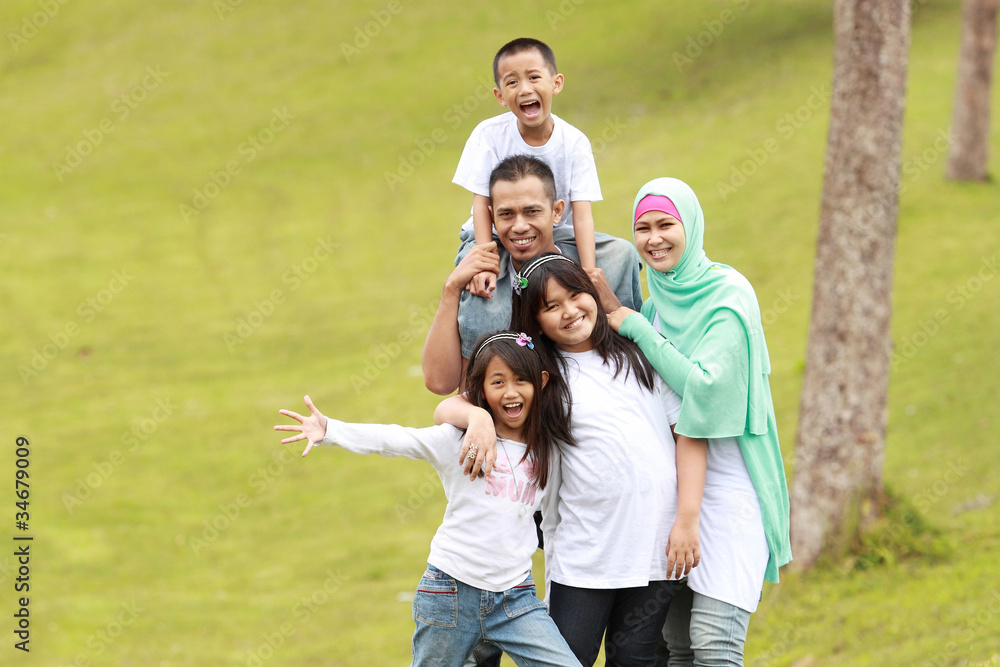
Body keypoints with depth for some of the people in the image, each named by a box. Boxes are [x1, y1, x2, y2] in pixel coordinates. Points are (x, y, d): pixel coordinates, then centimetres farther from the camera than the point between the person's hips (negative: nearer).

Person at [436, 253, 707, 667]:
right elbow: (446, 409, 0)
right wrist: (478, 416, -23)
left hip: (656, 540, 1)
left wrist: (687, 520, -3)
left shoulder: (640, 352, 7)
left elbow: (690, 432, 5)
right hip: (583, 551, -1)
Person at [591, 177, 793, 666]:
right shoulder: (654, 302, 11)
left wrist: (635, 328, -16)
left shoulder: (729, 293, -10)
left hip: (729, 481, -7)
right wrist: (613, 312, 3)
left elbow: (705, 387, -21)